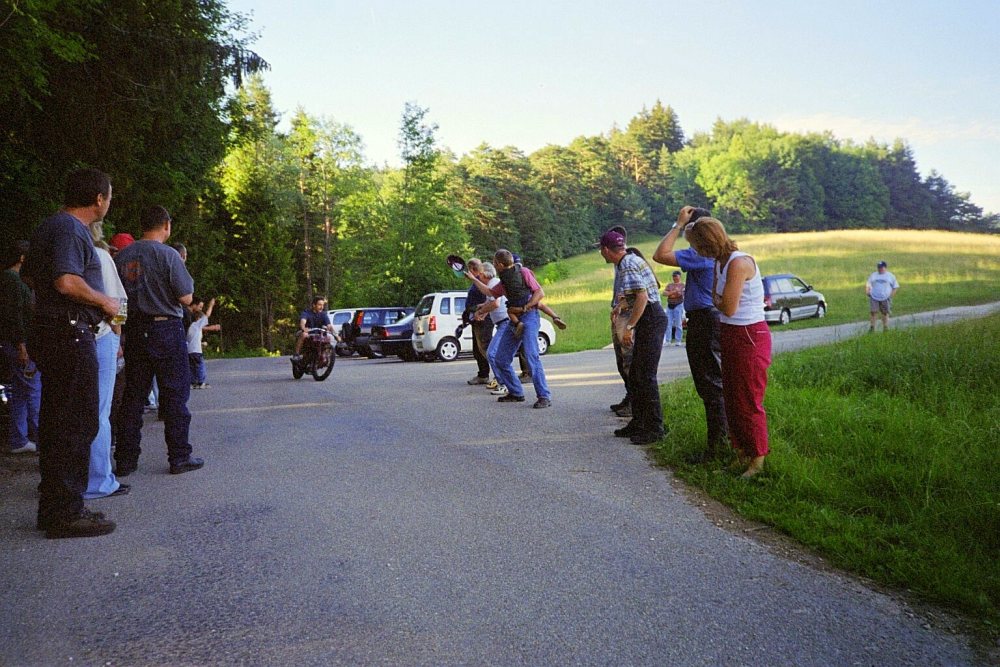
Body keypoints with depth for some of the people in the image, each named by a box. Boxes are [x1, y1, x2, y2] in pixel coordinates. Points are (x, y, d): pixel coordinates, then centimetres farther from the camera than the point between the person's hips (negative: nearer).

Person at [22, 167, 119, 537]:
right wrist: (104, 302, -11)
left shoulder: (50, 226, 18)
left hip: (51, 334, 11)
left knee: (56, 422, 14)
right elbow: (66, 281, -26)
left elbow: (29, 275, 28)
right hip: (71, 334, -11)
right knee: (79, 421, -6)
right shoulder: (70, 228, -13)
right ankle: (66, 513, -2)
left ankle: (54, 507, 23)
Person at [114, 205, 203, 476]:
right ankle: (179, 458, 6)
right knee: (175, 395, 2)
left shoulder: (122, 256, 6)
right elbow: (186, 297, -11)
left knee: (133, 395, 11)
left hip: (134, 330, 5)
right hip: (166, 329, -5)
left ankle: (126, 459, 15)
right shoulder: (167, 254, -11)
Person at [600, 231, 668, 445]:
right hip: (649, 320, 11)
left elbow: (642, 296, -23)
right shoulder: (634, 259, 16)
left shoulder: (627, 265, -15)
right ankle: (639, 423, 23)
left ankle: (654, 428, -4)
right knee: (635, 375, 15)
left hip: (650, 320, -11)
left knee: (645, 376, -9)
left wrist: (629, 327, -22)